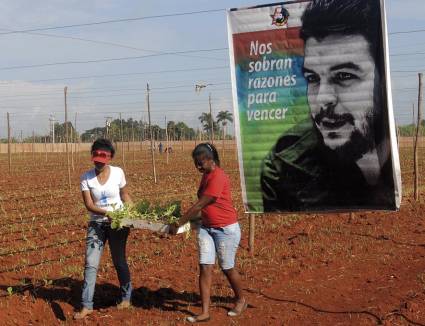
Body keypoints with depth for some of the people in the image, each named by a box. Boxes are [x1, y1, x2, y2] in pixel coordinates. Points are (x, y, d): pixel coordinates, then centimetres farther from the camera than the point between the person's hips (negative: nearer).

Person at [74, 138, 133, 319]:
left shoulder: (118, 172, -5)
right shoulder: (86, 177, -6)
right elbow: (89, 204, -11)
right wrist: (106, 212, -27)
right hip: (96, 224, 1)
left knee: (119, 261, 9)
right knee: (90, 264, -6)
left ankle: (126, 297, 29)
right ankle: (86, 306, -2)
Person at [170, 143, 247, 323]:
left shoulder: (218, 177, -23)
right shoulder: (206, 175, 6)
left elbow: (199, 205, -23)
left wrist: (178, 224, -21)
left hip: (226, 229, -8)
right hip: (206, 228, 8)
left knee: (227, 268, 8)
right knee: (205, 268, -1)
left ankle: (241, 300, 32)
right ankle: (205, 312, 1)